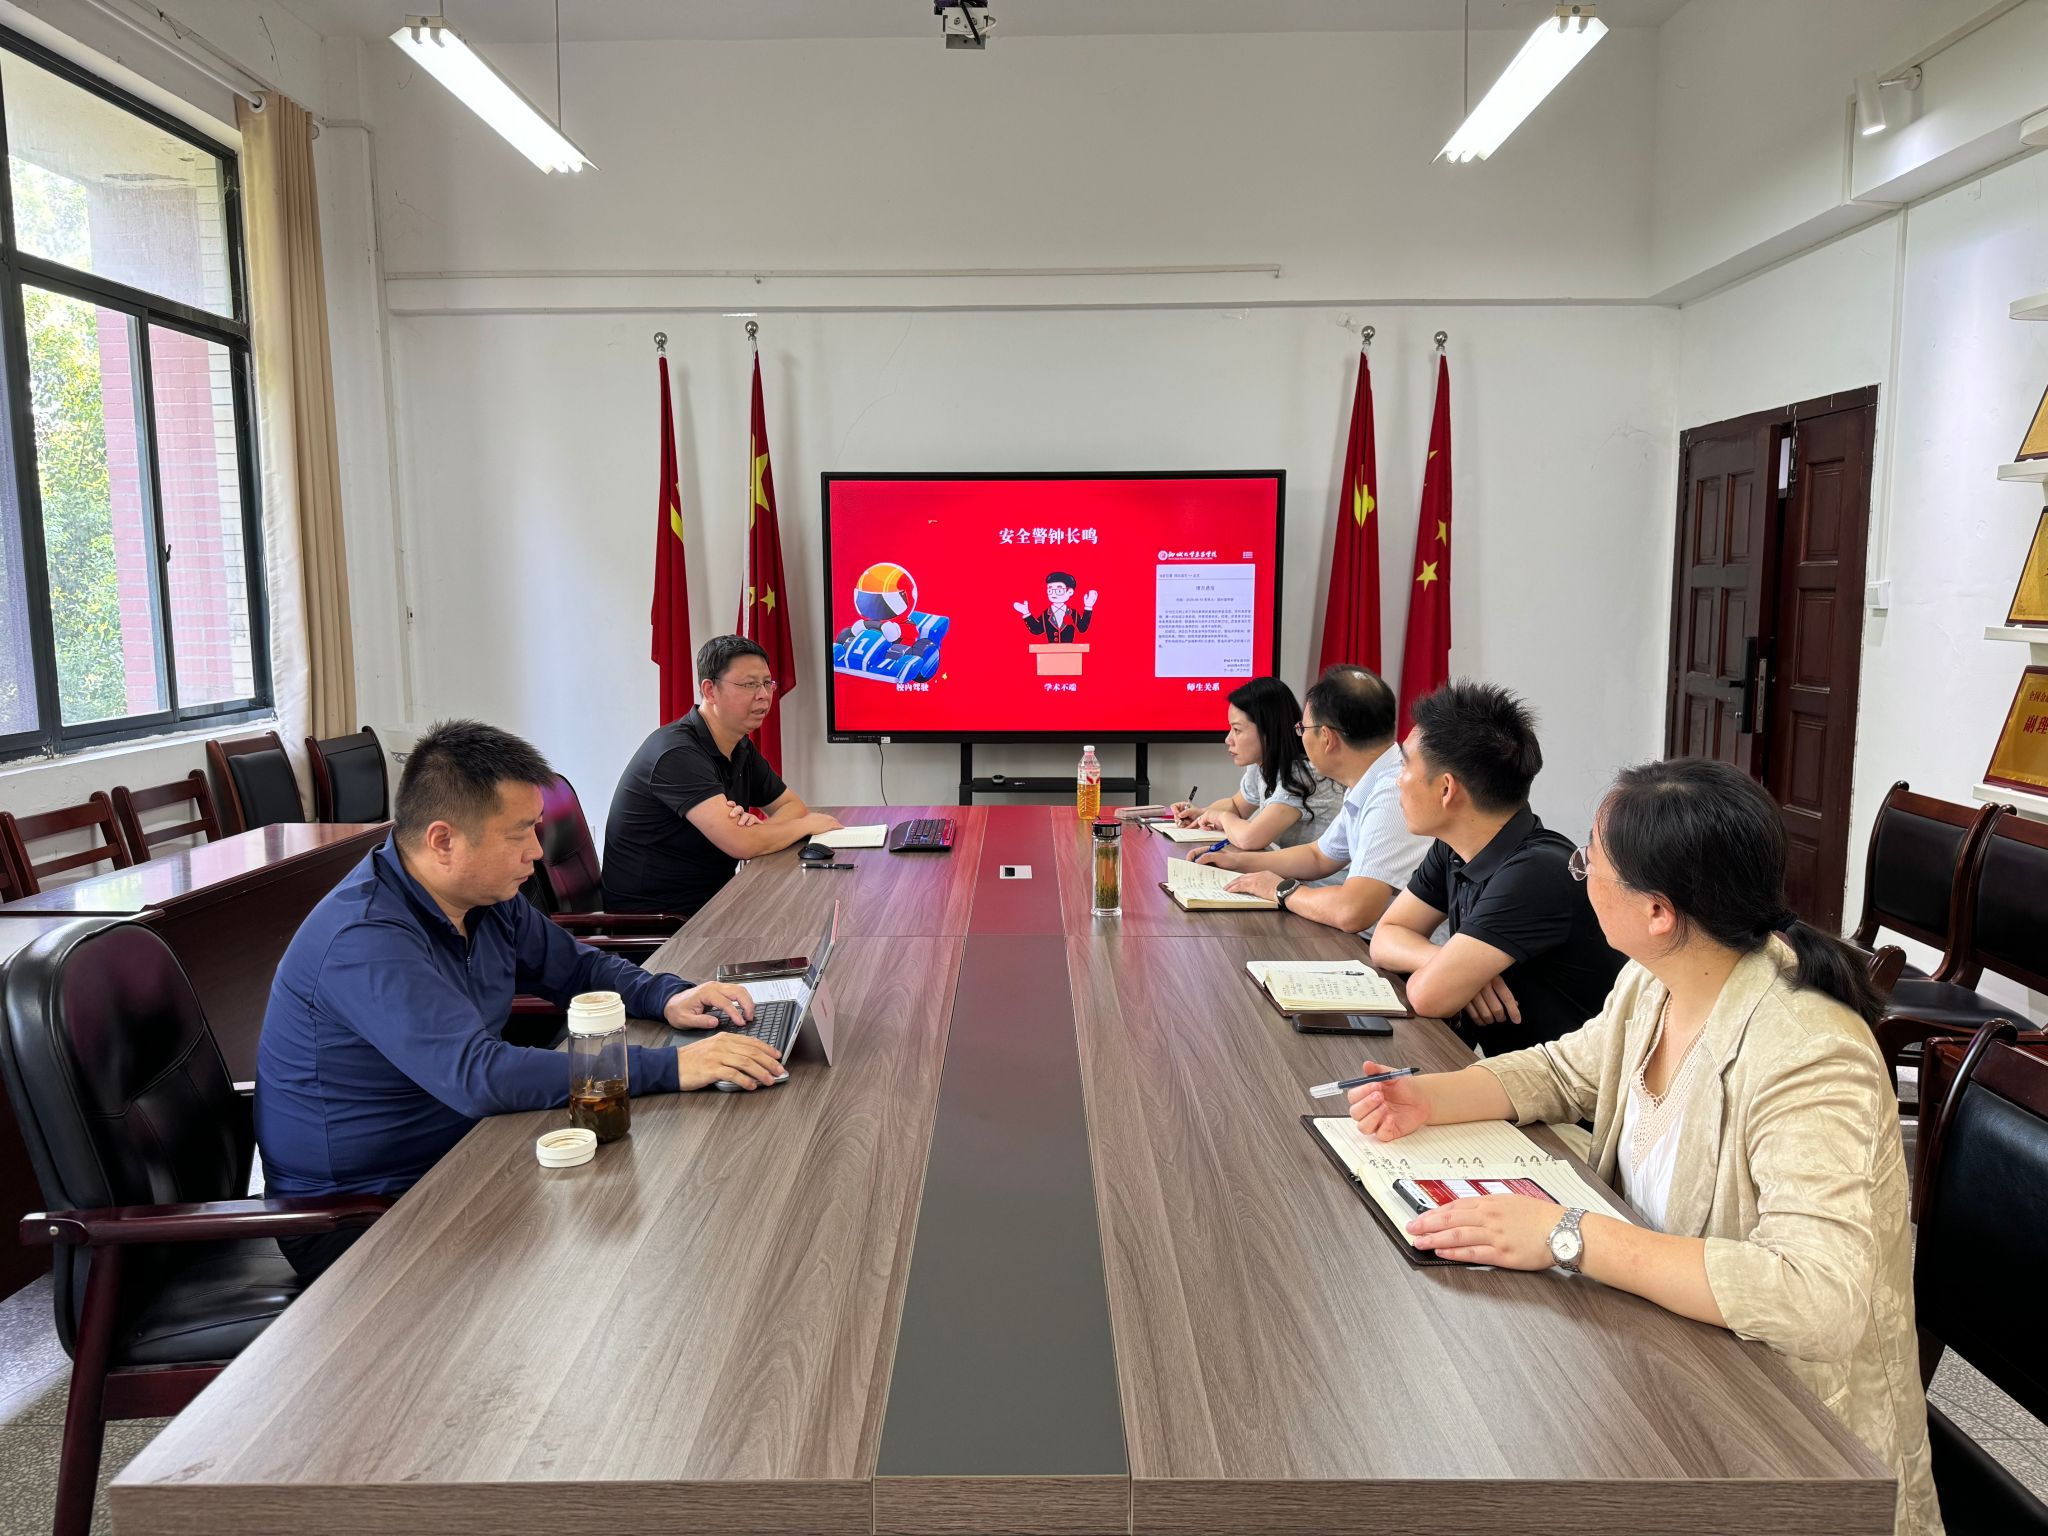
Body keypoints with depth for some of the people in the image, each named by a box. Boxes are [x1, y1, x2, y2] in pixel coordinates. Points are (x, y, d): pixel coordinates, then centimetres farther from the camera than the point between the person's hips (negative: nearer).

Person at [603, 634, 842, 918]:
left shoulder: (741, 748, 8)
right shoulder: (678, 753, -21)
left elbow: (792, 805, 13)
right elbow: (741, 844, -27)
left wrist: (761, 828, -11)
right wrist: (809, 823, -10)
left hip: (709, 900, 9)